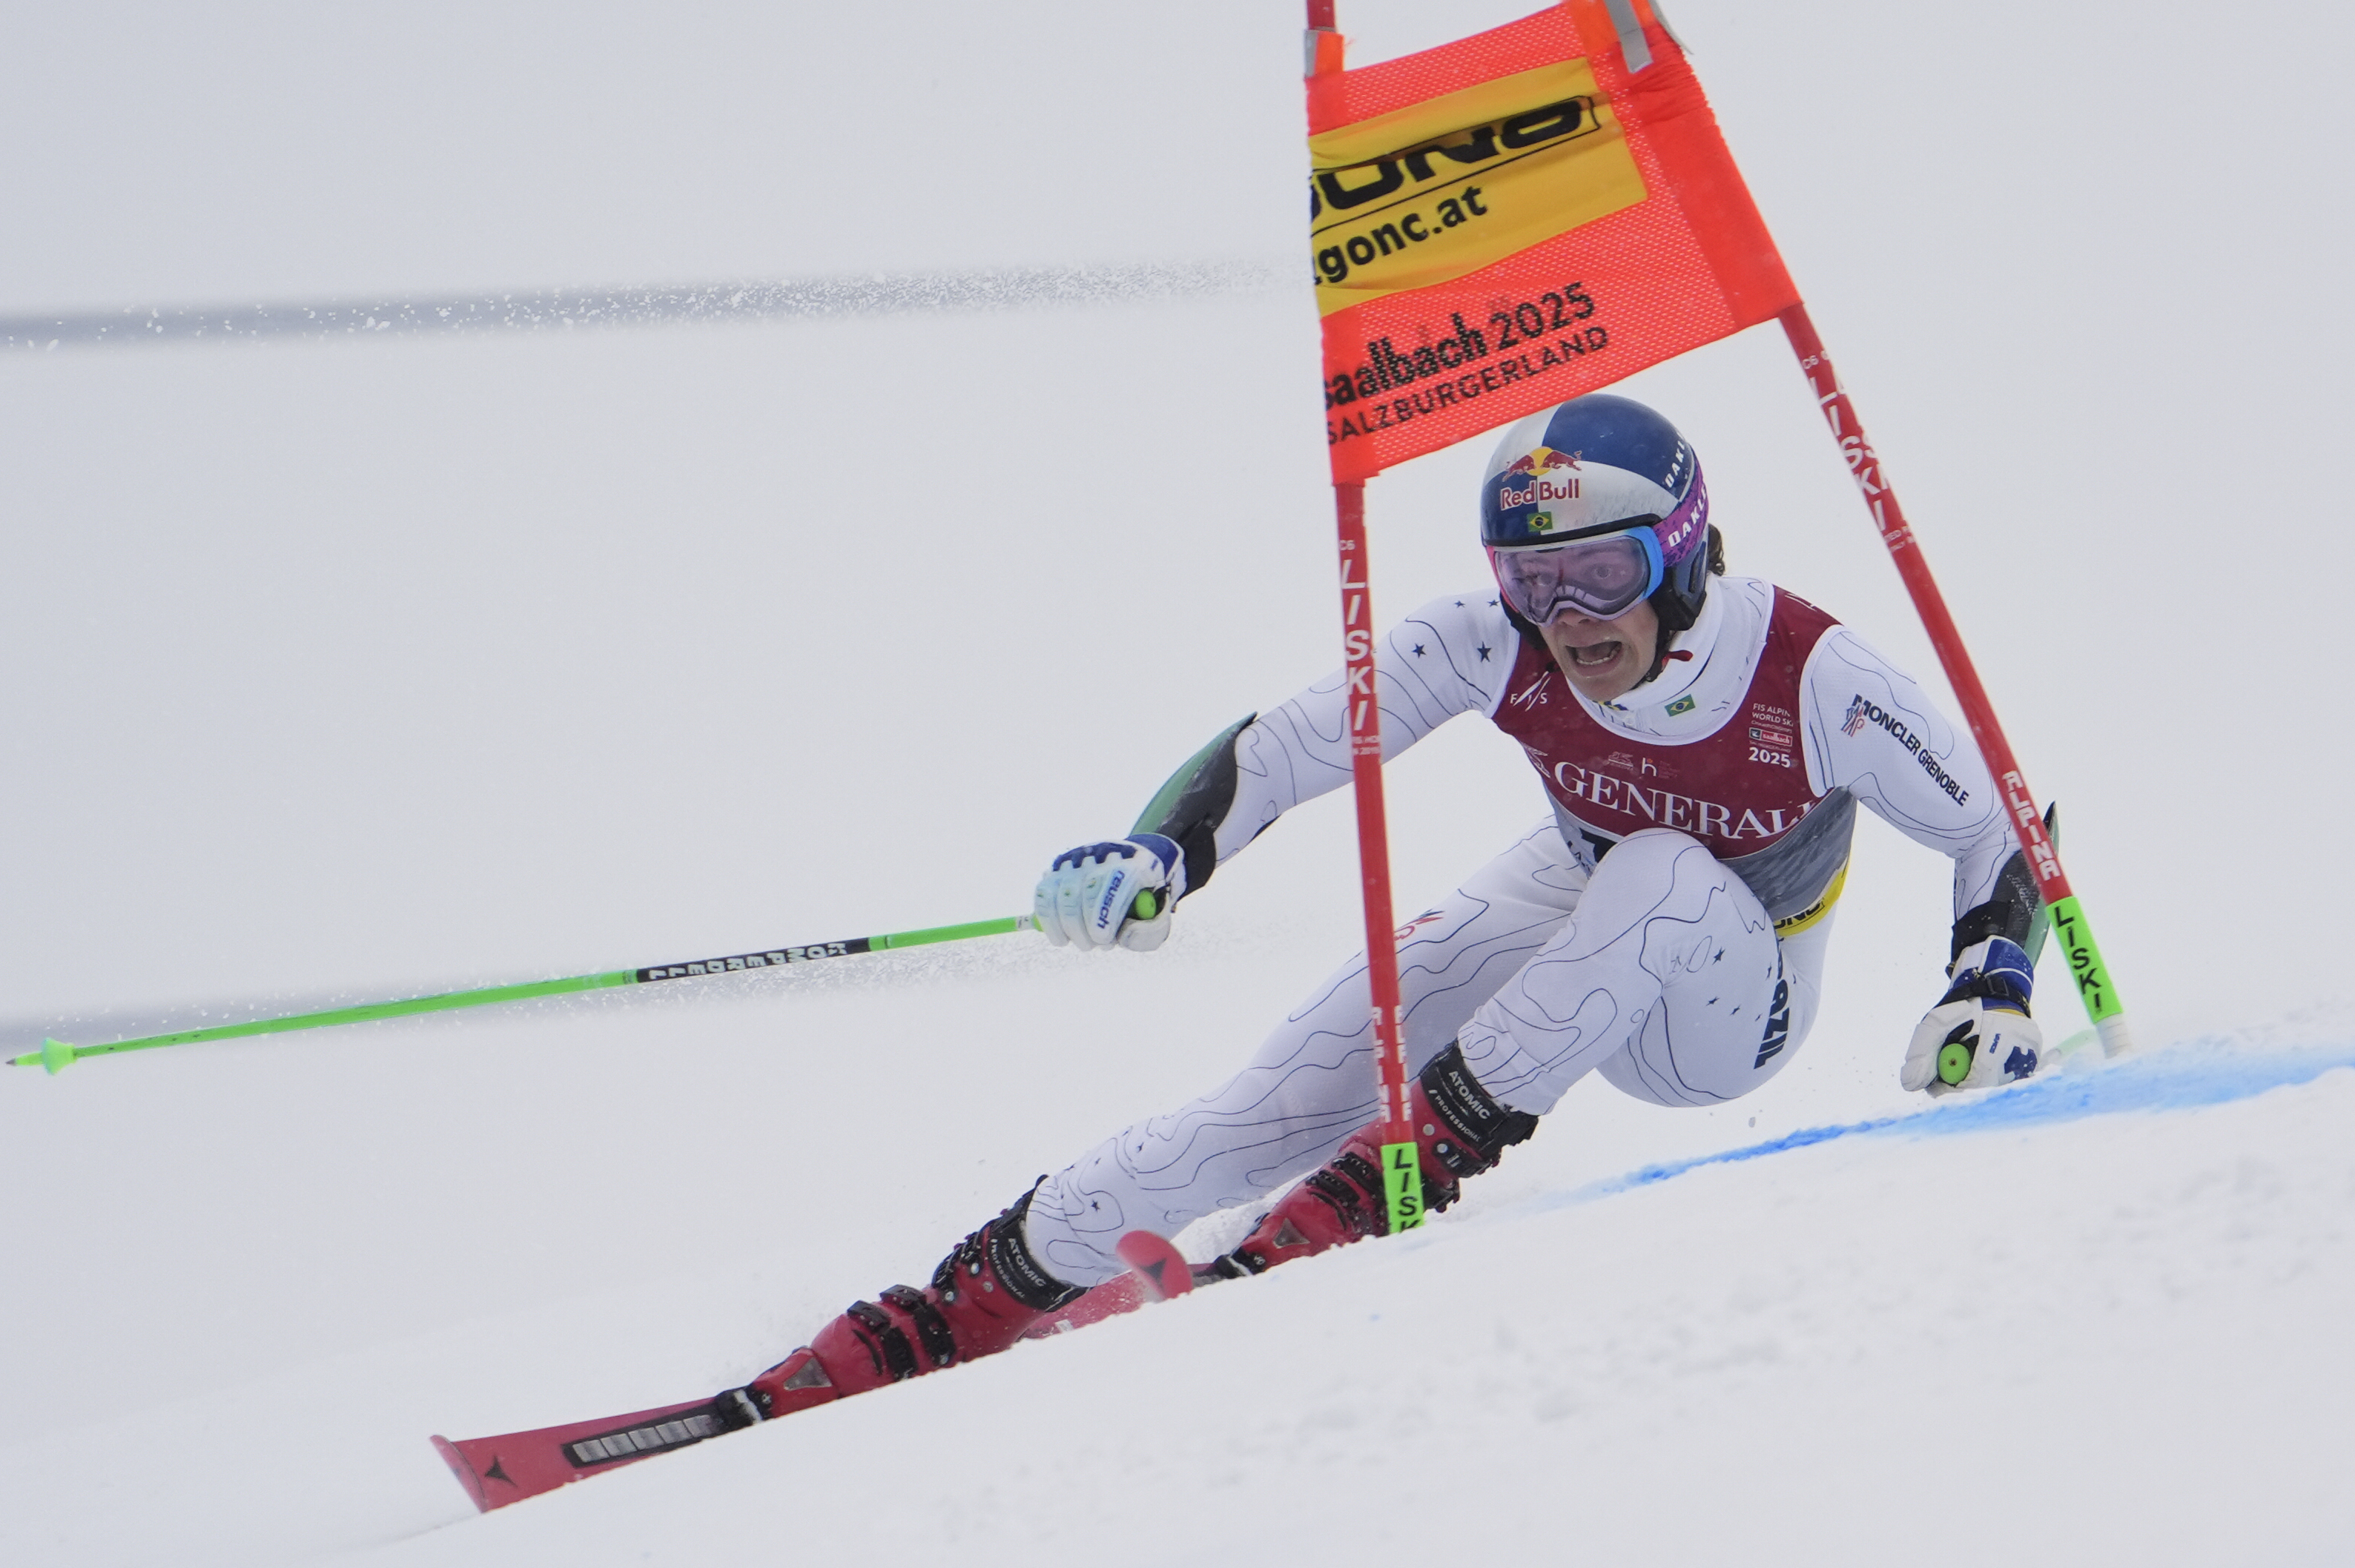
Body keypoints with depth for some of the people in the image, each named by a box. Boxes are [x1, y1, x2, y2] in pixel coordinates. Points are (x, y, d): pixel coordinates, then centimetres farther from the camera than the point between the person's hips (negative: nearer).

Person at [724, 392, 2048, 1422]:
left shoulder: (1811, 677, -30)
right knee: (1309, 1080, -21)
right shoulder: (1500, 644, -23)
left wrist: (1993, 990, -34)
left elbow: (1998, 828, -18)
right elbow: (1295, 742, -19)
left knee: (1665, 880, -36)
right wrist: (1164, 849, -36)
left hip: (1727, 1014, -2)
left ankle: (1370, 1195, -32)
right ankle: (952, 1313, -18)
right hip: (1573, 915, 2)